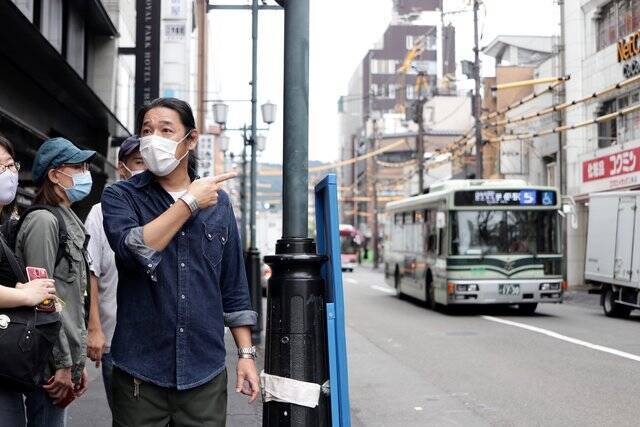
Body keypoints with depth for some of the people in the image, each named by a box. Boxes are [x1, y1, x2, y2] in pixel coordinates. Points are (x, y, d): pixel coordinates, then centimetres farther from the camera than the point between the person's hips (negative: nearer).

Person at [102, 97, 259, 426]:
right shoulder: (120, 196, 0)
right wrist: (190, 202, -16)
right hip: (140, 372, -2)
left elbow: (233, 287, 10)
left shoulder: (218, 202, 7)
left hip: (205, 372, 2)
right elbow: (133, 251, -21)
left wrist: (246, 353, 6)